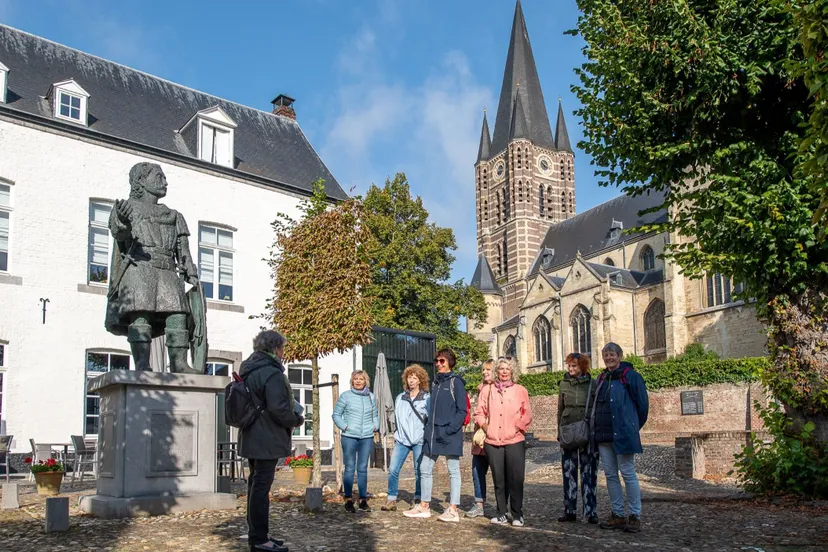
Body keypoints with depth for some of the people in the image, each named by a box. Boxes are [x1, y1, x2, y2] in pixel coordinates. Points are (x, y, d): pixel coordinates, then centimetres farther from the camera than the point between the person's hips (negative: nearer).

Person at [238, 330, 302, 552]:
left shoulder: (248, 370, 12)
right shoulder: (272, 373, -19)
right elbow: (279, 408, -26)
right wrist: (297, 420, -7)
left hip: (252, 438, 10)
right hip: (267, 440, -10)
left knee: (256, 484, 16)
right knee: (261, 486, -5)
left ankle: (256, 534, 25)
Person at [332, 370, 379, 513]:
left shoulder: (371, 397, 11)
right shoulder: (346, 396, 0)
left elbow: (375, 415, 22)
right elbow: (336, 414, 4)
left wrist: (375, 426, 5)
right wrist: (344, 426, -8)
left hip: (367, 437, 3)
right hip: (349, 437, -3)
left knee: (363, 468, 6)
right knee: (349, 468, 0)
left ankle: (363, 500, 12)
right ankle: (348, 500, 8)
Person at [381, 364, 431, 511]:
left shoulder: (427, 398, 1)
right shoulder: (400, 398, 14)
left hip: (419, 440, -3)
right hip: (401, 440, 3)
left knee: (419, 472, 1)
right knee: (393, 470, -5)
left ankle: (418, 500, 14)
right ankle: (391, 500, 3)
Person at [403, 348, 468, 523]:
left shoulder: (456, 382, -5)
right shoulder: (436, 382, 16)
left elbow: (462, 410, -10)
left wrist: (449, 429, -18)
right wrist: (429, 428, 9)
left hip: (450, 435, -8)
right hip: (432, 434, 8)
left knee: (453, 471, 0)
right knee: (425, 469, 10)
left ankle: (453, 511, 3)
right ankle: (424, 506, 20)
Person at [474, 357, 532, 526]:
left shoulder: (520, 391, 5)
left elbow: (527, 415, 5)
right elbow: (479, 412, 12)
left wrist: (517, 428, -5)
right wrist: (485, 425, -2)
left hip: (515, 442, -2)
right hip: (492, 442, 2)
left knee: (516, 480, -2)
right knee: (499, 480, 8)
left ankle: (517, 515, 9)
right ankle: (501, 514, 19)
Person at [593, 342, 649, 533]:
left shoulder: (631, 376, -7)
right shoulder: (602, 378, 14)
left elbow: (643, 404, -5)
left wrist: (632, 427, 4)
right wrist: (597, 429, 15)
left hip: (623, 434, -7)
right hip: (603, 435, 7)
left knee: (628, 474, -3)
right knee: (610, 474, 9)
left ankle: (635, 516, 4)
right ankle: (617, 515, 17)